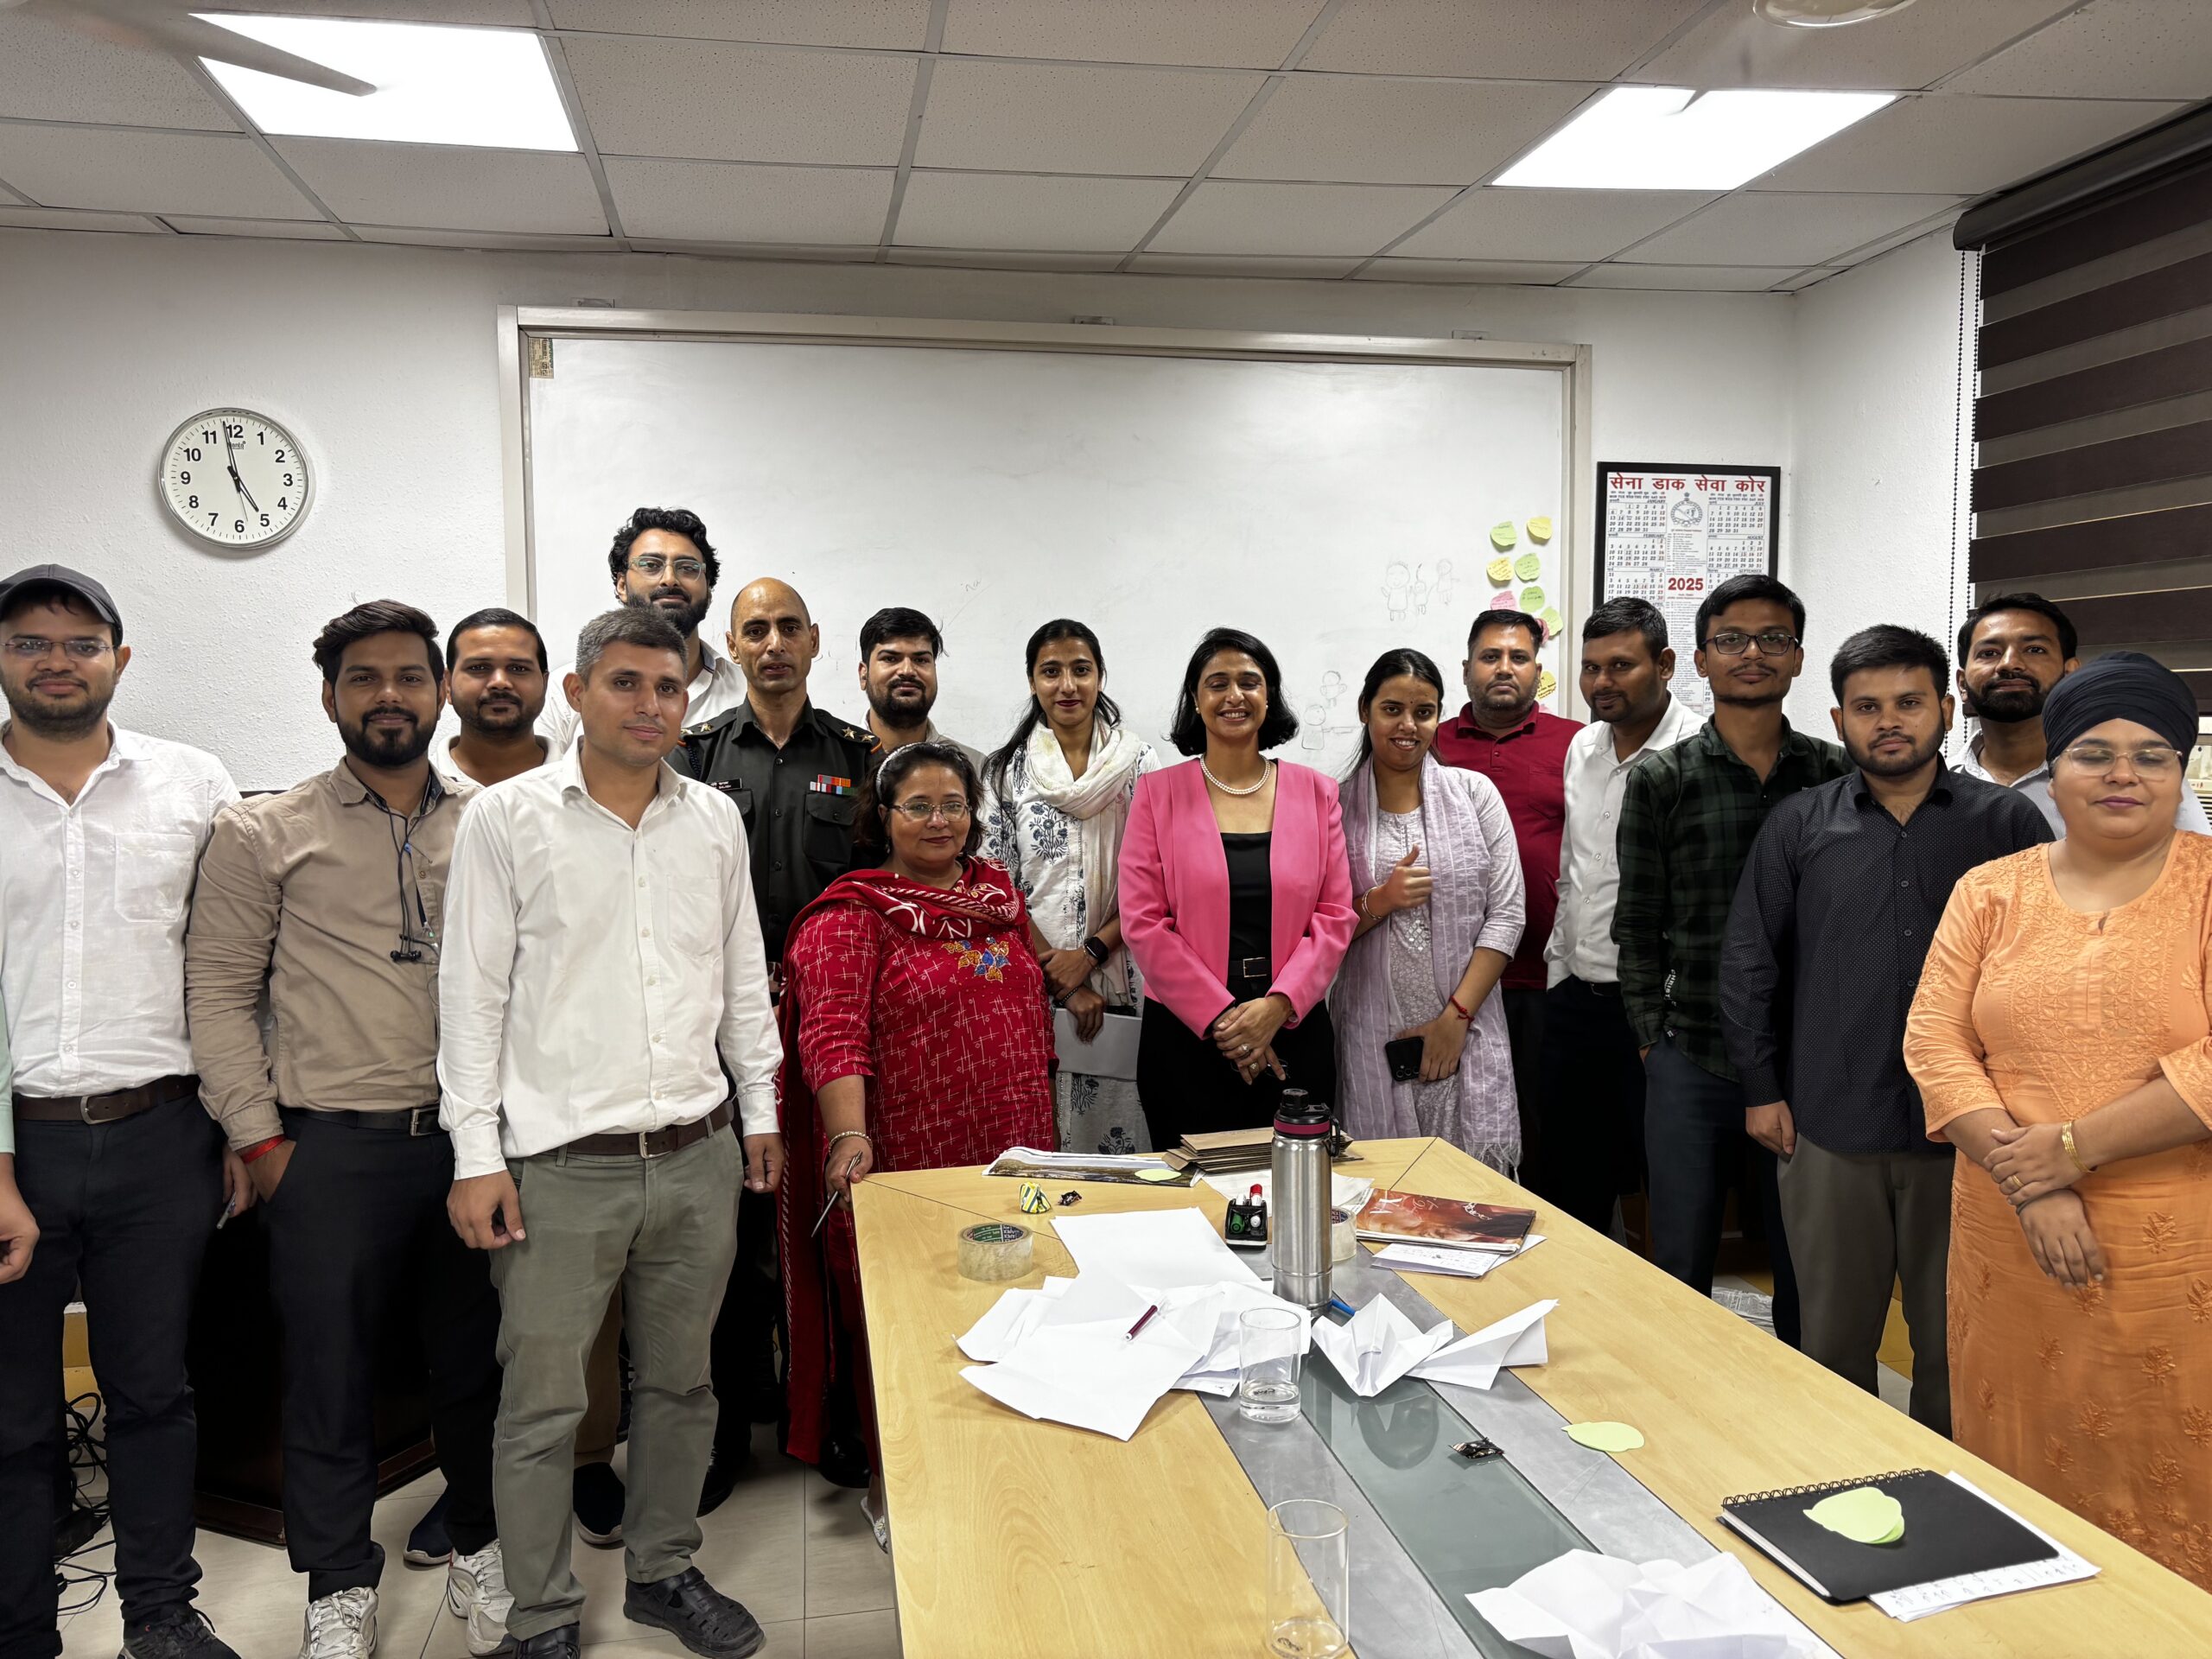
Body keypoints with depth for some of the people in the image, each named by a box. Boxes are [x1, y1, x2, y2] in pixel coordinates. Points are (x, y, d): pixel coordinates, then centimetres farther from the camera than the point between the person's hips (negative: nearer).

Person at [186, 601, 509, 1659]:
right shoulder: (262, 834, 2)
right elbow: (218, 991, 1)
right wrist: (259, 1136, -4)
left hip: (471, 1137, 2)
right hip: (331, 1146, -2)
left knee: (474, 1360, 12)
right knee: (330, 1368, 7)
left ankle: (481, 1549, 32)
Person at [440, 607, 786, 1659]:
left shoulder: (715, 819, 7)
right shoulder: (508, 818, -4)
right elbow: (472, 994, -4)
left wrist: (761, 1112, 14)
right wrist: (476, 1156, -7)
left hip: (698, 1155, 4)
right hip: (561, 1164, -4)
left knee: (680, 1381, 16)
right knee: (541, 1404, 4)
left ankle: (664, 1570, 34)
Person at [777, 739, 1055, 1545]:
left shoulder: (1000, 893, 12)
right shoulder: (851, 915, -6)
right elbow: (831, 1033, -18)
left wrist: (1039, 1133, 19)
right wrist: (850, 1135, -33)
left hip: (1007, 1154, 5)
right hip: (904, 1166, -5)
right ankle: (890, 1484, 26)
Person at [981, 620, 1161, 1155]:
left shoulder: (1139, 762, 6)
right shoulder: (1006, 768, 6)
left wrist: (1090, 954, -11)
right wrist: (1060, 981, -8)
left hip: (1122, 984, 0)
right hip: (1031, 985, 0)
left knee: (1118, 1123, -1)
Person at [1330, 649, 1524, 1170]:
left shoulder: (1475, 793, 5)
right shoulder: (1335, 808, 4)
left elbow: (1506, 915, 1)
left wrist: (1457, 1016, -7)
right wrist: (1378, 903, -13)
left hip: (1466, 1033, 0)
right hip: (1372, 1045, 0)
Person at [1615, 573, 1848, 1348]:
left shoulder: (1838, 775, 4)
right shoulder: (1661, 781, 2)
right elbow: (1637, 925, 4)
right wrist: (1653, 1037, -1)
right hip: (1691, 1065, -1)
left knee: (1806, 1273, 11)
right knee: (1680, 1275, 8)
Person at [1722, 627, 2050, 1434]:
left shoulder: (2008, 822, 2)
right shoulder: (1798, 825, 4)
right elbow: (1749, 963, 7)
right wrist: (1761, 1088, 4)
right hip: (1830, 1126, 1)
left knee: (1955, 1343, 11)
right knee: (1833, 1340, 12)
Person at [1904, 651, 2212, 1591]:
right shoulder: (1991, 892, 7)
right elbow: (1934, 1039, 0)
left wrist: (2070, 1148, -15)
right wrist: (2029, 1185, -12)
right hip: (2013, 1245, 3)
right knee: (2020, 1476, 12)